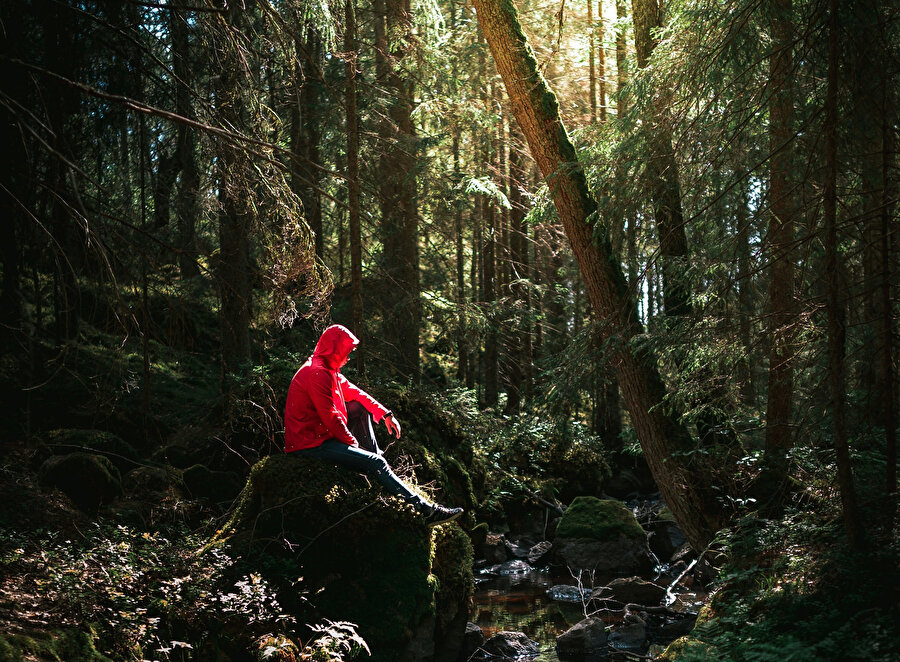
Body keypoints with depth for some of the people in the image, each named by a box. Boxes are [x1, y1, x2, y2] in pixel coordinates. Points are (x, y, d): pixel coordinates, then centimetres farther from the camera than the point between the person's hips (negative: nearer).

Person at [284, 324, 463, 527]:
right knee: (375, 463, -16)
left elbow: (354, 392, 19)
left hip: (320, 432, 10)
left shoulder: (327, 369, 12)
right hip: (309, 444, -10)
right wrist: (352, 442, -9)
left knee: (361, 408, 14)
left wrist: (385, 413, 11)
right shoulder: (317, 373, -20)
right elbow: (330, 417, -22)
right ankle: (425, 510, -18)